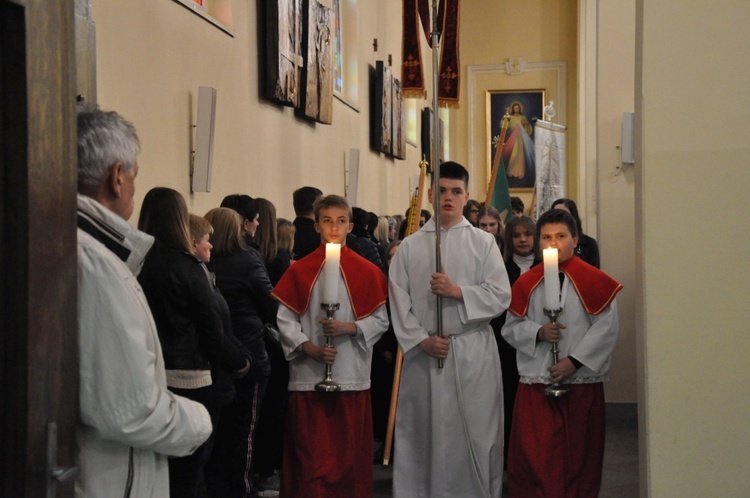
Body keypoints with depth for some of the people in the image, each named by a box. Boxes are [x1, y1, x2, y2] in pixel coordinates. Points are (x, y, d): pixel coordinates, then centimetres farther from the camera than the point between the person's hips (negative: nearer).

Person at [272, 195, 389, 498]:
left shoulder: (367, 271, 4)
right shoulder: (299, 271, 5)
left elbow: (381, 319, 4)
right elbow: (285, 319, 3)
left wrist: (349, 328, -13)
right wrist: (307, 347, -13)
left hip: (352, 376, 0)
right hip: (308, 375, 0)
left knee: (349, 450, 6)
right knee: (311, 453, 1)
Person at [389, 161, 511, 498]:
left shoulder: (483, 242, 6)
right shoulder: (409, 247, 8)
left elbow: (500, 295, -3)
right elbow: (398, 302, 1)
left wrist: (457, 291, -14)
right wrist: (421, 340, -10)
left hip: (473, 352, -1)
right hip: (423, 353, 1)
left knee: (473, 433, 0)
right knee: (425, 432, 4)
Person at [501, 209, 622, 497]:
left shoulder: (594, 281, 0)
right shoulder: (527, 283, 8)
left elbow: (606, 328, -7)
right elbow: (511, 327, 7)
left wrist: (574, 360, -15)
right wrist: (538, 332, -12)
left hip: (582, 383, -1)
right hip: (535, 384, 2)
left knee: (579, 455, 7)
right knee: (533, 455, -1)